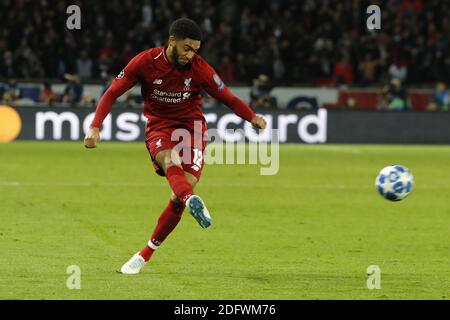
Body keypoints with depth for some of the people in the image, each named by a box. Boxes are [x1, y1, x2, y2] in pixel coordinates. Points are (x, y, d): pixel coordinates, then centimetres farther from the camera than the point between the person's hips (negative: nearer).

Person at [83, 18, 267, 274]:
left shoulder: (199, 68, -8)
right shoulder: (145, 62, -10)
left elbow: (227, 97, 2)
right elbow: (112, 93, -5)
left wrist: (252, 117, -9)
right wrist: (95, 127, -15)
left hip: (191, 125, 1)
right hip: (159, 126, -1)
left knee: (186, 186, -16)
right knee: (169, 161, -35)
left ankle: (146, 253, -3)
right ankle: (192, 202, -68)